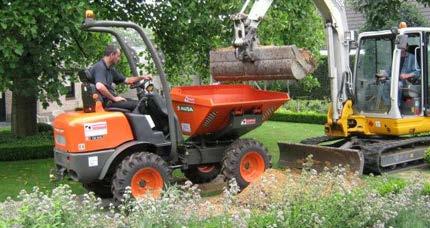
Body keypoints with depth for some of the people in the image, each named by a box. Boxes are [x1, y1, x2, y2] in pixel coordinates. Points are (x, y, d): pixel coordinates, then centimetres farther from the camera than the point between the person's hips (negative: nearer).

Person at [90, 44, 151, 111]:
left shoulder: (110, 69, 15)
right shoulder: (100, 67, -17)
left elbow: (126, 80, 25)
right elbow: (99, 87, -33)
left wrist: (142, 77, 16)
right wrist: (114, 98, -22)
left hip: (109, 99, 10)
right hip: (105, 103, -10)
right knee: (136, 105, -16)